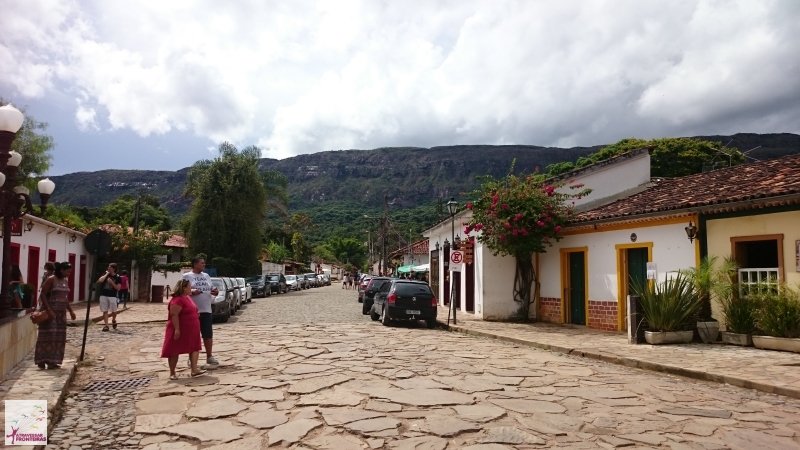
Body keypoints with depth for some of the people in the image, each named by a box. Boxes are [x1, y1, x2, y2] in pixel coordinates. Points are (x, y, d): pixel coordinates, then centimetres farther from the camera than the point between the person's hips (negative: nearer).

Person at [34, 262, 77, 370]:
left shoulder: (65, 281, 12)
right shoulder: (51, 280, -10)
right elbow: (42, 295, -15)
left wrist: (71, 311, 13)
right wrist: (49, 310, -22)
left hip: (61, 313, 7)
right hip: (49, 312, -7)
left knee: (59, 337, 6)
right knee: (47, 336, -5)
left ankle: (52, 361, 11)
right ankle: (41, 361, 1)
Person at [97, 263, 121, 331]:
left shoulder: (117, 277, -1)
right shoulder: (105, 274, 5)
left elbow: (118, 287, -5)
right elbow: (99, 281, -13)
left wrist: (112, 282, -16)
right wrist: (106, 274, -11)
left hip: (112, 296, -1)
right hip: (103, 295, 2)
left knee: (114, 311, 2)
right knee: (105, 311, 2)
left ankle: (113, 320, 31)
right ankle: (106, 325, 5)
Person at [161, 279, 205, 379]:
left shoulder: (187, 297, 11)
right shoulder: (177, 300, -20)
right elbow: (174, 315, -26)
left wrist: (197, 314, 13)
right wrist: (177, 329, -29)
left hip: (190, 331, 10)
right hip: (179, 331, -10)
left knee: (194, 348, 5)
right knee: (175, 351, 3)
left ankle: (194, 369, 6)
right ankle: (172, 373, 13)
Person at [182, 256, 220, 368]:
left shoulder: (206, 276, 16)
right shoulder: (187, 276, -1)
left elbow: (211, 288, 19)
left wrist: (215, 291, -3)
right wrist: (192, 292, -25)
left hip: (206, 310, 5)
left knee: (208, 334, 8)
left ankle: (209, 357, 18)